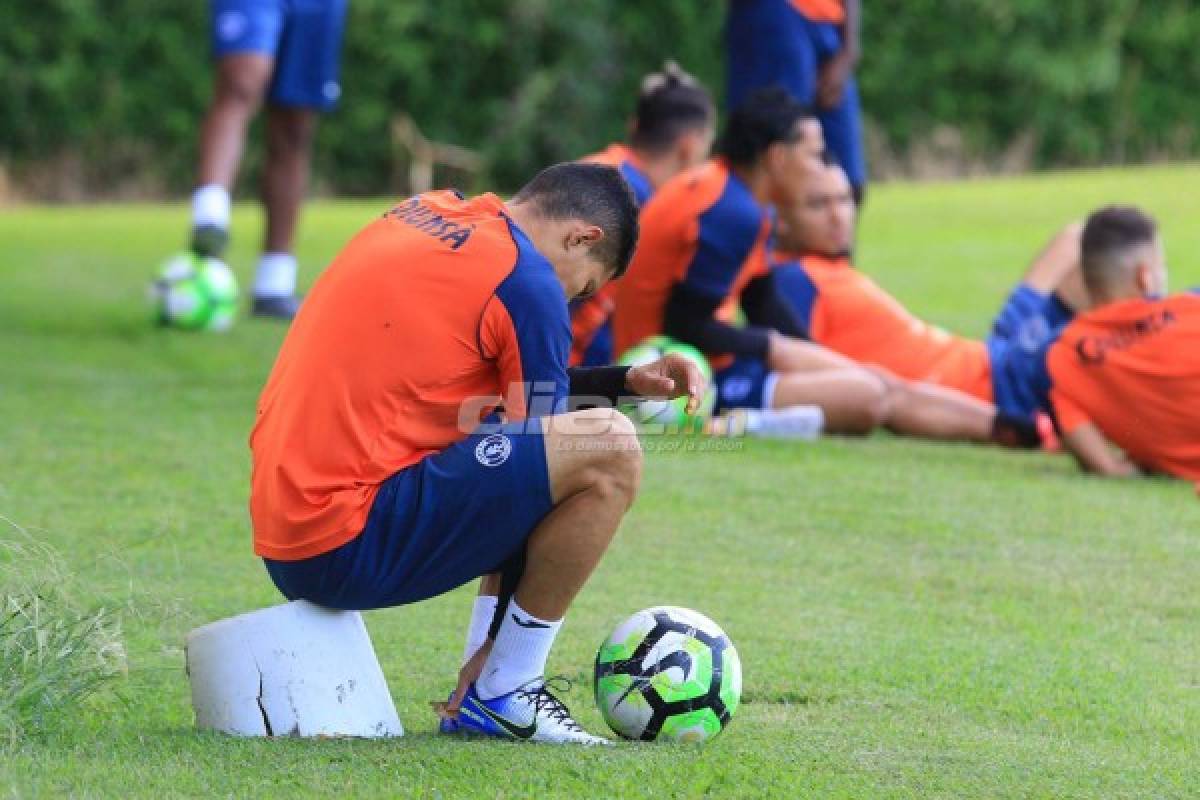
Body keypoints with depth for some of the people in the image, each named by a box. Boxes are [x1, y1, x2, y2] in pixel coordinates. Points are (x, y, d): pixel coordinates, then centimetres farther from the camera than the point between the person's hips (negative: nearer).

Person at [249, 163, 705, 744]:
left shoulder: (428, 214, 17)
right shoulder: (526, 279, -8)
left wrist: (626, 381, 21)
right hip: (348, 546, -10)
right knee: (608, 447, -14)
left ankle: (483, 688, 16)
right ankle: (502, 695, -3)